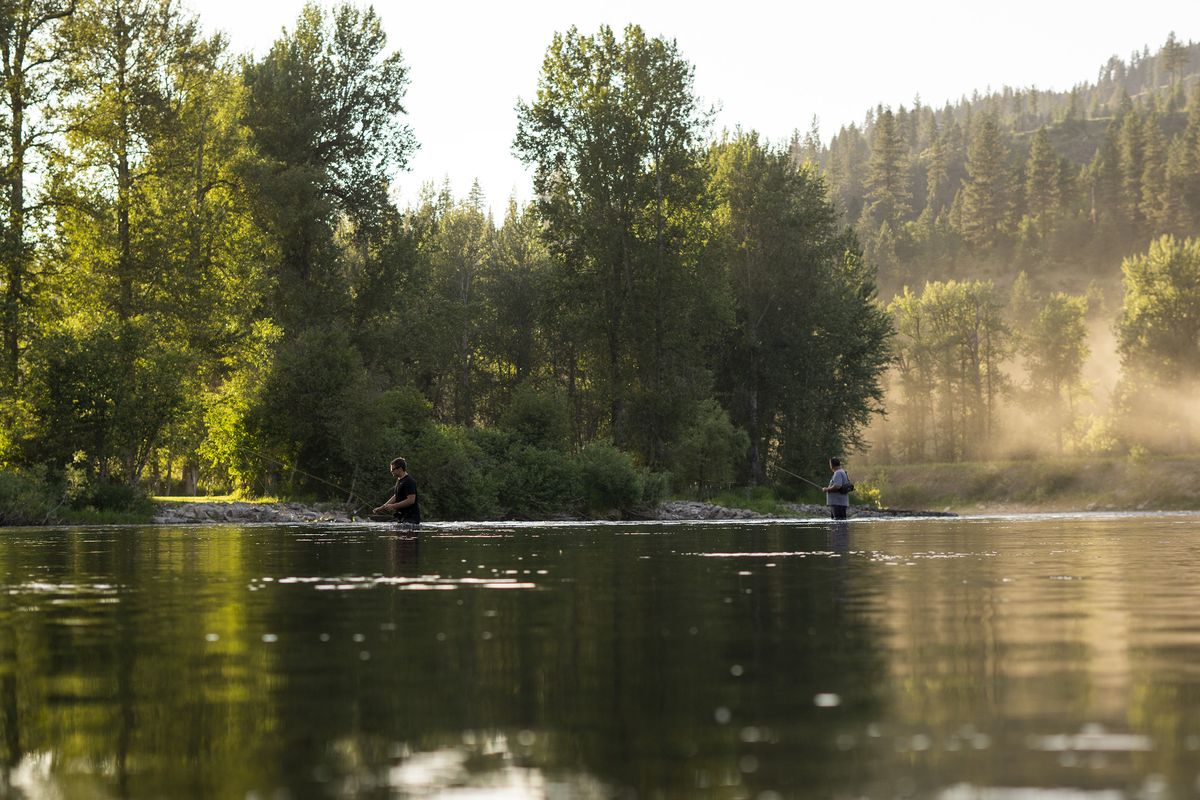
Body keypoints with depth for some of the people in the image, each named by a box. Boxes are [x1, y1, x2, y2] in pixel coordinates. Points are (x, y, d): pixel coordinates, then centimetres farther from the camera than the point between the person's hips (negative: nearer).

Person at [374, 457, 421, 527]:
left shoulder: (409, 482, -16)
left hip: (411, 518, -10)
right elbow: (395, 497, 23)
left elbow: (411, 500, -22)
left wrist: (393, 506, -19)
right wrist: (382, 507, 14)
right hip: (401, 517, 10)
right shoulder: (399, 481, 16)